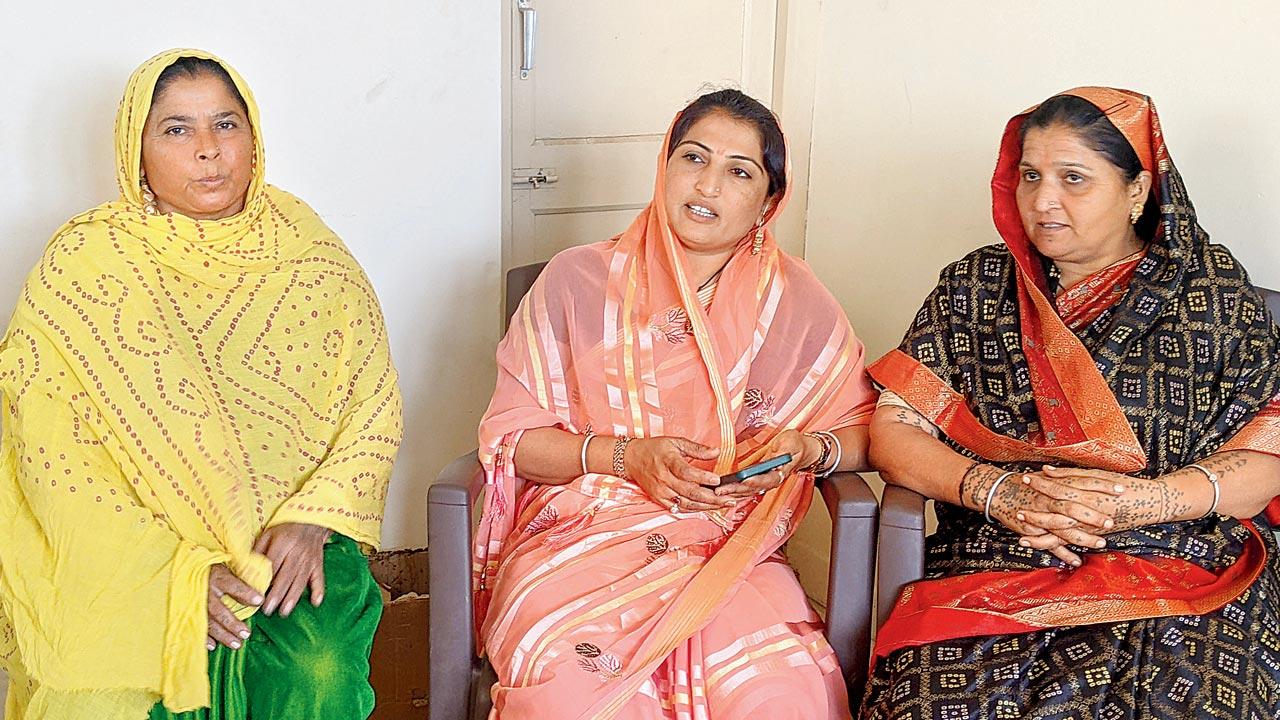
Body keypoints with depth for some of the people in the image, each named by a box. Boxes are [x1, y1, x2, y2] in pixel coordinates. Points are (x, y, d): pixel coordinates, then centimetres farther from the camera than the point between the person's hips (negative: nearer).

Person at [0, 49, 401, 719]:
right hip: (130, 557, -1)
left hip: (290, 540, 1)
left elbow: (374, 406, 4)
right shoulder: (80, 266, -3)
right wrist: (180, 569, -17)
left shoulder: (306, 248, 4)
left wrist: (312, 518, -12)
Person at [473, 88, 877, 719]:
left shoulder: (796, 302, 8)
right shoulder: (577, 281, 4)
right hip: (582, 534, -1)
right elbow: (511, 435, 3)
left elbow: (866, 428, 14)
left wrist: (808, 449, -7)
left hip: (730, 549, 1)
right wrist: (628, 456, -11)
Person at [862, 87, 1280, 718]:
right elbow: (892, 432, 5)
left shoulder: (1214, 289, 8)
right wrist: (997, 491, -13)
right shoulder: (976, 286, 12)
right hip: (991, 567, 1)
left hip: (1181, 574, 0)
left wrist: (1143, 500, -15)